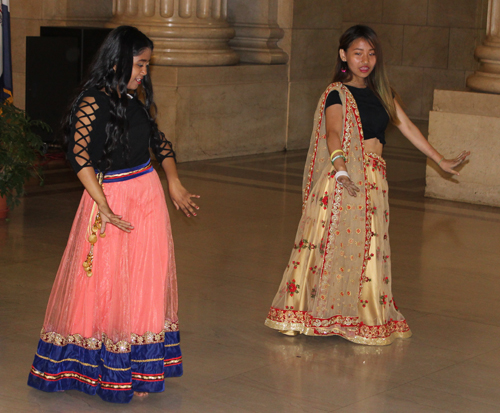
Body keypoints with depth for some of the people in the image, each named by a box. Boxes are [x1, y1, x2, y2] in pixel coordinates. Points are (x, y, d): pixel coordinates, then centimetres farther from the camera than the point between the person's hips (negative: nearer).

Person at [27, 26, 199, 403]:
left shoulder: (140, 96, 7)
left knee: (147, 280, 10)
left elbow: (158, 140, 17)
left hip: (149, 193, 7)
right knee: (107, 282, 2)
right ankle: (108, 371, 16)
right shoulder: (93, 102, -14)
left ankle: (140, 368, 22)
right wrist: (104, 208, -26)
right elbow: (80, 156, -20)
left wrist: (174, 183, 5)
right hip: (111, 195, -7)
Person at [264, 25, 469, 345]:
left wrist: (442, 162, 20)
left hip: (374, 181, 6)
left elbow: (408, 128, 18)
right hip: (344, 179, -6)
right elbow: (333, 133, -23)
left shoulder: (382, 92, 13)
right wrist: (340, 167, -42)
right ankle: (309, 312, 6)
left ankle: (367, 318, 20)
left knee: (369, 247, 10)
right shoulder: (337, 94, -7)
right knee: (334, 244, -5)